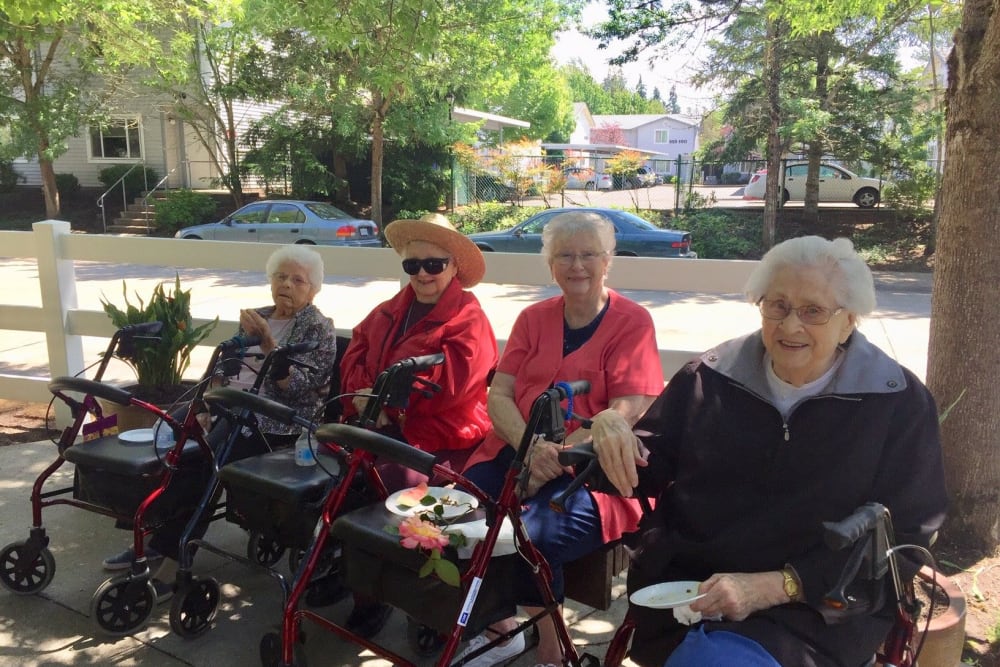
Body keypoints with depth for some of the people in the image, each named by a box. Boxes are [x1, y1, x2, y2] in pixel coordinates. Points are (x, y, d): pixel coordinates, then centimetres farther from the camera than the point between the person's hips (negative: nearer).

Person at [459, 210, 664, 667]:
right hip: (518, 450, 5)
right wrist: (530, 447, -16)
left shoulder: (632, 321, -1)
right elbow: (498, 396, 5)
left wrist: (552, 462, -19)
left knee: (534, 536, -31)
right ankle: (499, 629, 9)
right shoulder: (533, 318, 13)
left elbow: (627, 413, -11)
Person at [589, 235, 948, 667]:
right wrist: (619, 440, -14)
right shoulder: (712, 375, 4)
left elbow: (898, 540, -6)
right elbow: (653, 467, 11)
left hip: (815, 608, -2)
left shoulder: (899, 403, -2)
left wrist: (773, 586, -16)